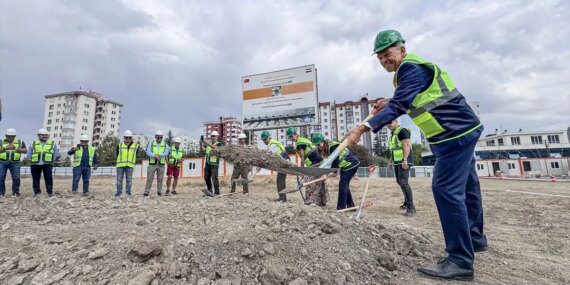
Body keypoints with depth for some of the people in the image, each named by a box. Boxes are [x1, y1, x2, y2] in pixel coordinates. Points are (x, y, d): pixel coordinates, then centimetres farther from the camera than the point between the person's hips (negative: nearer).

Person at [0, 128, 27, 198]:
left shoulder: (20, 142, 11)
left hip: (15, 162, 0)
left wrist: (17, 149, -10)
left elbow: (25, 150, 6)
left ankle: (16, 193, 4)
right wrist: (6, 148, -15)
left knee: (16, 178, -5)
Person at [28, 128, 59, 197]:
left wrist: (51, 161, 3)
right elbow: (29, 154, 15)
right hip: (35, 165, 2)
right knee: (35, 179, 8)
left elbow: (56, 155, 9)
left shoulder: (52, 144, 7)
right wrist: (33, 161, 4)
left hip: (47, 164, -2)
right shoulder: (33, 144, 10)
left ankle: (50, 192, 3)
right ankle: (37, 192, 19)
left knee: (48, 179, -4)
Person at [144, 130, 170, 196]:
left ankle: (159, 192, 15)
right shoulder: (151, 144, 7)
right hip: (152, 164, -1)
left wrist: (159, 155, -24)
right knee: (149, 179, -1)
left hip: (161, 164, 1)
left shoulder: (165, 145, 8)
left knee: (160, 179, 5)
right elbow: (148, 152, -7)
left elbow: (166, 153, -7)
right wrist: (155, 156, -25)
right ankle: (146, 192, 5)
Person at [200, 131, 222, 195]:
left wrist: (206, 142, -29)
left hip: (214, 163, -6)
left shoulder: (218, 144, -1)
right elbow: (202, 150, 7)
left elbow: (215, 147, -22)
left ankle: (217, 192, 0)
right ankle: (209, 191, 23)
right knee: (206, 178, 10)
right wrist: (201, 143, -9)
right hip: (207, 163, 6)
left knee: (214, 178, -8)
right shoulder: (208, 144, 17)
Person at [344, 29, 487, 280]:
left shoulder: (411, 68, -18)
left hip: (456, 133, -11)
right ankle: (474, 238, 37)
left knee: (446, 190, -15)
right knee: (465, 187, 19)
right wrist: (388, 104, 1)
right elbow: (409, 103, 19)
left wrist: (364, 128, -39)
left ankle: (461, 261, -7)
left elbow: (398, 106, -30)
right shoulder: (408, 70, 14)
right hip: (459, 131, 11)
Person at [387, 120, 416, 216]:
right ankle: (407, 202, 29)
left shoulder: (402, 130, -9)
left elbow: (406, 145, -19)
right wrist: (391, 160, 24)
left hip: (404, 161, -10)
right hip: (397, 161, 10)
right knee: (399, 182, 15)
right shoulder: (393, 134, 20)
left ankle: (411, 207, -13)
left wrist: (405, 160, -27)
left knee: (403, 182, -16)